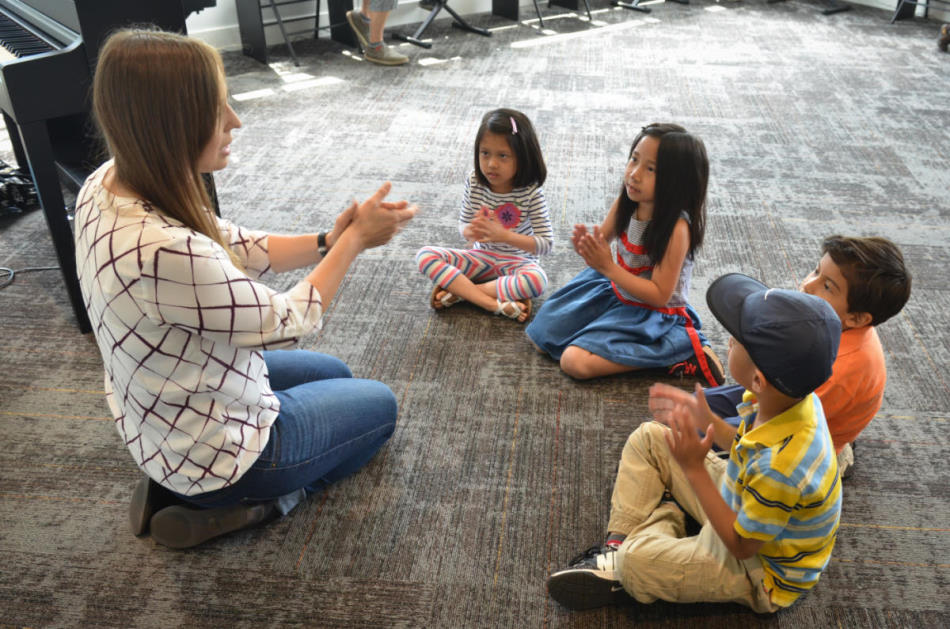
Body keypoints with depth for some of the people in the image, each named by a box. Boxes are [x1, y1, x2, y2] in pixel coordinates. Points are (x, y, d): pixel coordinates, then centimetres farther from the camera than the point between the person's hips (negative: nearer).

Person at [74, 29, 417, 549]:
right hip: (213, 447, -8)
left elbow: (237, 248, -1)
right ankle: (227, 503, 10)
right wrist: (354, 240, -14)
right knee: (380, 406, 16)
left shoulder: (112, 184, -11)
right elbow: (286, 323, -24)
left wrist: (329, 240, -13)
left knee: (336, 374, 29)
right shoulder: (163, 251, -40)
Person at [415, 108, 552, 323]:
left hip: (517, 262, -4)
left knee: (537, 280, -39)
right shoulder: (474, 182, -9)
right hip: (481, 257, 4)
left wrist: (504, 235, -34)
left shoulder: (531, 192, -19)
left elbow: (546, 243, -21)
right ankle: (493, 304, -28)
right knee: (425, 255, -18)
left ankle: (458, 291, -24)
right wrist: (471, 232, -28)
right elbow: (463, 227, -1)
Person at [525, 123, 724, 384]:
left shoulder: (676, 228, -28)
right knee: (540, 337, 10)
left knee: (575, 362, -21)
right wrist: (587, 247, -21)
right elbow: (604, 238, 4)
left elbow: (659, 295, -25)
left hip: (653, 312, -7)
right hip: (616, 291, 7)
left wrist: (608, 267, -30)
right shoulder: (625, 203, -11)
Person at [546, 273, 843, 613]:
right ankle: (619, 547, 3)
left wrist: (694, 468, -30)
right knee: (648, 438, 5)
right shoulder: (792, 396, -17)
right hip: (742, 503, 8)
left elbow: (741, 545, -26)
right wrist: (708, 421, -10)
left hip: (761, 572, -8)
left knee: (637, 559, -29)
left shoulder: (782, 467, -40)